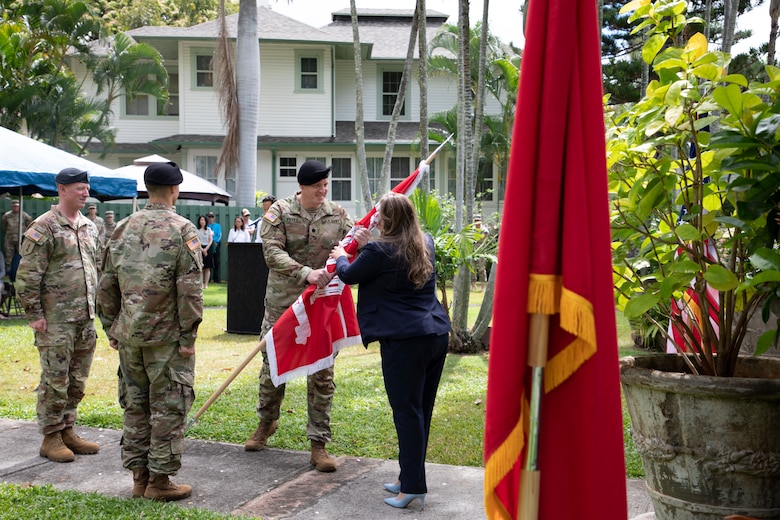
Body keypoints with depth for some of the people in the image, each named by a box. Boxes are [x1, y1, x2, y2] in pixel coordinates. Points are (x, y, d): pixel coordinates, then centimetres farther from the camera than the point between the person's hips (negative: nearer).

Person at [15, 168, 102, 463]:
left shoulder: (90, 227, 13)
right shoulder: (43, 228, -10)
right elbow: (27, 276, -11)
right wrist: (34, 315, -13)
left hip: (85, 318, 7)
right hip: (55, 320, -7)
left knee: (77, 381, 13)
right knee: (55, 381, 0)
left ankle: (67, 432, 24)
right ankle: (50, 439, 11)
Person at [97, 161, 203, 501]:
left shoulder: (123, 228, 7)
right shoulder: (182, 230, -9)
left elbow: (107, 285, 10)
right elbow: (189, 289, -15)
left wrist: (111, 329, 18)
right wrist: (188, 336, -10)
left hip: (129, 334, 6)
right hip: (167, 334, -5)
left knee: (134, 403, 14)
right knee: (167, 406, 4)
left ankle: (138, 476, 22)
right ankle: (159, 480, 9)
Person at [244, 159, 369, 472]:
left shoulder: (337, 215, 3)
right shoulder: (279, 212, -5)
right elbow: (272, 253, -16)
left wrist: (361, 242, -21)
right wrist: (306, 273, -30)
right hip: (282, 302, -1)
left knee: (321, 373, 2)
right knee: (273, 364, 14)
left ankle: (319, 443, 10)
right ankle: (267, 422, 39)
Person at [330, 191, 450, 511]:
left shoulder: (379, 251, -12)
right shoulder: (426, 244, 11)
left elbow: (349, 275, 4)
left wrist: (341, 257, 26)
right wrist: (366, 246, 35)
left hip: (404, 340, -8)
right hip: (436, 333, 8)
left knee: (407, 411, -2)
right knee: (421, 409, 14)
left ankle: (414, 487, 2)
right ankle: (409, 477, 26)